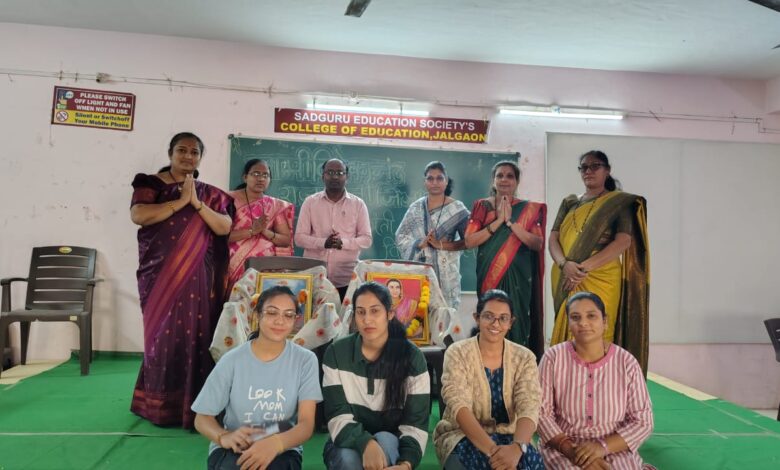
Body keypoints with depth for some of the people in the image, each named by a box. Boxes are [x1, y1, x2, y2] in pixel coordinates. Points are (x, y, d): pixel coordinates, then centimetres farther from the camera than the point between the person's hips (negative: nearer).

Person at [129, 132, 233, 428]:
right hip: (161, 275, -2)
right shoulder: (151, 184, 6)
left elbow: (224, 228, 0)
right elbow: (138, 215, -12)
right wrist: (181, 201, -12)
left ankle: (193, 406, 9)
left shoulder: (209, 194, 13)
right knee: (163, 335, -2)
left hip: (198, 278, 2)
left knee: (197, 335, 0)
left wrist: (196, 203, -11)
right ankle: (159, 405, 9)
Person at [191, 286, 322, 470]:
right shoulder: (232, 360, -5)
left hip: (282, 450, 0)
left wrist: (277, 443, -35)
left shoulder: (305, 360, -6)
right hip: (233, 450, 1)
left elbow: (307, 424, -13)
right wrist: (224, 437, -23)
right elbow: (202, 418, 1)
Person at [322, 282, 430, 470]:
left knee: (384, 441, -34)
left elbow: (416, 424, -14)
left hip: (392, 445, 0)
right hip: (350, 443, 0)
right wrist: (367, 443, -35)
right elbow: (338, 417, -15)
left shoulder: (412, 357, -11)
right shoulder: (336, 353, -9)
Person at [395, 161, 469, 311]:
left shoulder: (457, 209, -1)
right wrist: (419, 244, -9)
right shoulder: (415, 207, 8)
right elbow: (400, 236, 8)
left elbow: (468, 241, -4)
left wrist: (442, 245, -15)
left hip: (445, 273, -2)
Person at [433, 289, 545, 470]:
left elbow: (529, 408, -16)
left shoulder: (524, 358, -1)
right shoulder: (457, 353, -8)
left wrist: (517, 447, -37)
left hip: (507, 436, 2)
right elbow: (459, 406, -22)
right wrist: (492, 449, -38)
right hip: (461, 436, -2)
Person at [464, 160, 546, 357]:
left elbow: (538, 244, -6)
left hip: (518, 277, 0)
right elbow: (469, 241, -4)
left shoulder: (529, 209, 5)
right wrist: (498, 221, -12)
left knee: (517, 321, -2)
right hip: (489, 275, 1)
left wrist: (510, 222, -14)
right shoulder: (481, 206, 7)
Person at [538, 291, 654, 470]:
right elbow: (541, 413, -7)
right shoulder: (553, 357, -6)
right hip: (562, 447, -2)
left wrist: (602, 447, -17)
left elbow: (642, 422, -3)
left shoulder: (626, 362, -4)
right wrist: (572, 451, -19)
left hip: (615, 449, 2)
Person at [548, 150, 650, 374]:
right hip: (566, 281, 4)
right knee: (566, 335, 4)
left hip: (600, 280, -4)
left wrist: (585, 267, -18)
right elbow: (553, 239, 6)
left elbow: (624, 241, -10)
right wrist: (565, 264, -15)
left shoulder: (619, 202, 4)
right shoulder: (569, 203, 16)